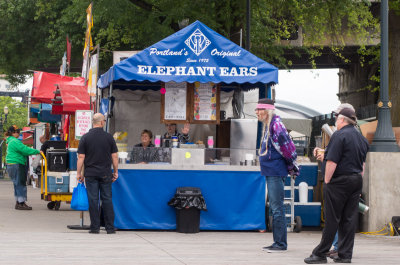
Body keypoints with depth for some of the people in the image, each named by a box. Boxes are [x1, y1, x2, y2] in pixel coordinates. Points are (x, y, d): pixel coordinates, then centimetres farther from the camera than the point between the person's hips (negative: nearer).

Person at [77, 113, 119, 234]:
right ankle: (110, 227, 5)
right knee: (107, 199, 5)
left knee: (93, 200, 1)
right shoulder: (109, 137, 0)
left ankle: (95, 227, 1)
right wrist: (115, 172, 11)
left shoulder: (85, 137, -2)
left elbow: (81, 157, -3)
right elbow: (114, 156, 2)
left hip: (90, 173, -1)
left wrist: (79, 173, 4)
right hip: (105, 173, 1)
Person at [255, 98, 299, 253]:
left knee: (277, 208, -8)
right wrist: (291, 166, 19)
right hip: (271, 172, 10)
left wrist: (291, 166, -7)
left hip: (276, 173, -10)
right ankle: (278, 242, 18)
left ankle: (281, 244, -5)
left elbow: (286, 147, -18)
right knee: (275, 207, 13)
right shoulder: (268, 125, 15)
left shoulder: (276, 125, -16)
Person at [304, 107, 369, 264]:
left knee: (332, 219, -5)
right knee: (349, 219, 7)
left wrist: (327, 181, -11)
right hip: (356, 180, 8)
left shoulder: (339, 136, -12)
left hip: (339, 181, -8)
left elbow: (331, 162, -17)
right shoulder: (362, 138, 15)